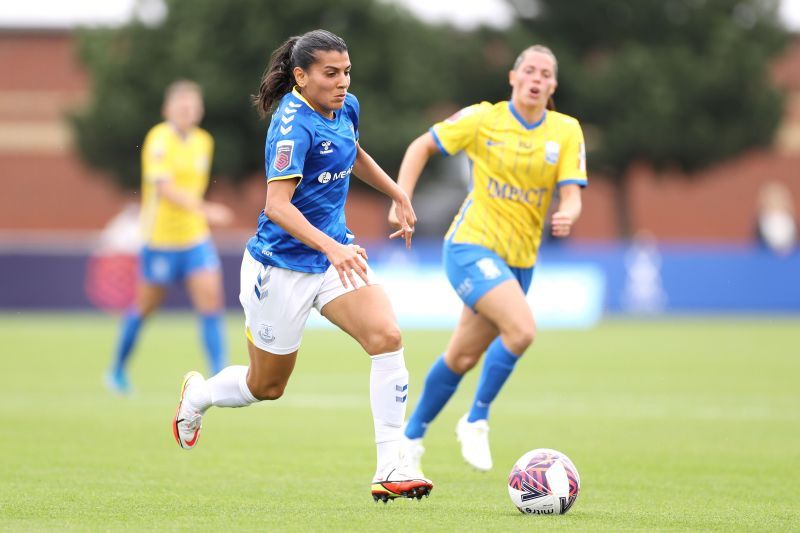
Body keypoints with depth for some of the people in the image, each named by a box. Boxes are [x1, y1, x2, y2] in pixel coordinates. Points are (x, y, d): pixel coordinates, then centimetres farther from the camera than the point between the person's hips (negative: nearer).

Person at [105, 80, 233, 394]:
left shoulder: (203, 142, 6)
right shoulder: (159, 140, -16)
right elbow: (165, 188, -27)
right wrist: (205, 210, -38)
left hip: (195, 237, 5)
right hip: (159, 237, -5)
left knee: (211, 302, -10)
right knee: (145, 306, 9)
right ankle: (117, 370, 29)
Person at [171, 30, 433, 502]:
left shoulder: (346, 107, 2)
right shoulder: (294, 124, -23)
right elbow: (277, 205, -32)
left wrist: (399, 196, 29)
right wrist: (331, 247, -44)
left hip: (335, 252, 6)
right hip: (282, 264, -6)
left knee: (387, 336, -19)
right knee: (266, 387, 10)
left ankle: (391, 470, -18)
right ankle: (196, 395, 45)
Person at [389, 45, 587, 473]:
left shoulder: (566, 132, 1)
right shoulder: (483, 119, -6)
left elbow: (571, 196, -7)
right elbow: (421, 147, 5)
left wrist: (567, 216, -30)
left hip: (519, 259, 5)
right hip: (471, 245, -5)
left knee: (462, 358, 11)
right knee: (522, 329, -26)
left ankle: (411, 438, 30)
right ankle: (476, 422, -8)